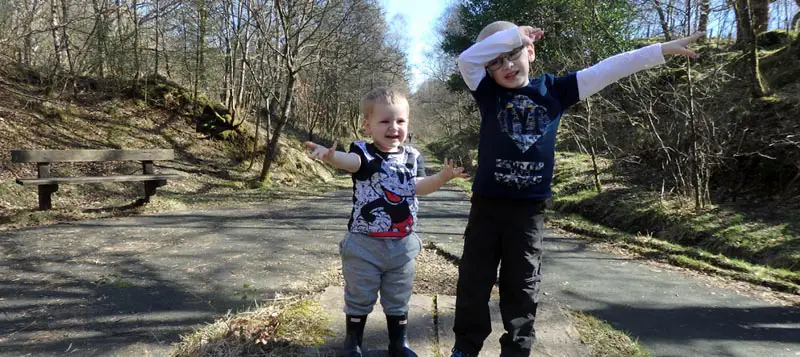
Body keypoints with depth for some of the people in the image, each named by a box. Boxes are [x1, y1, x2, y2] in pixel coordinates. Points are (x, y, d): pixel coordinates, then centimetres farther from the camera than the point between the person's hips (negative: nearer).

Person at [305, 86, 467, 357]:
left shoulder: (412, 156, 2)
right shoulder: (364, 152, -14)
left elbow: (419, 187, -1)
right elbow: (349, 160, -35)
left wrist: (443, 176, -19)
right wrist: (330, 156, -59)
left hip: (402, 244, 4)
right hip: (364, 243, -4)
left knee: (398, 299, 18)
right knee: (359, 297, 12)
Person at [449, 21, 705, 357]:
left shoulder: (553, 89, 5)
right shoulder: (489, 93, 1)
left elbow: (605, 71, 5)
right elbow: (466, 59, -12)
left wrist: (661, 49, 5)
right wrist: (512, 33, -8)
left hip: (529, 210, 1)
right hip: (487, 206, 0)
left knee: (522, 290, 12)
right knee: (473, 283, 9)